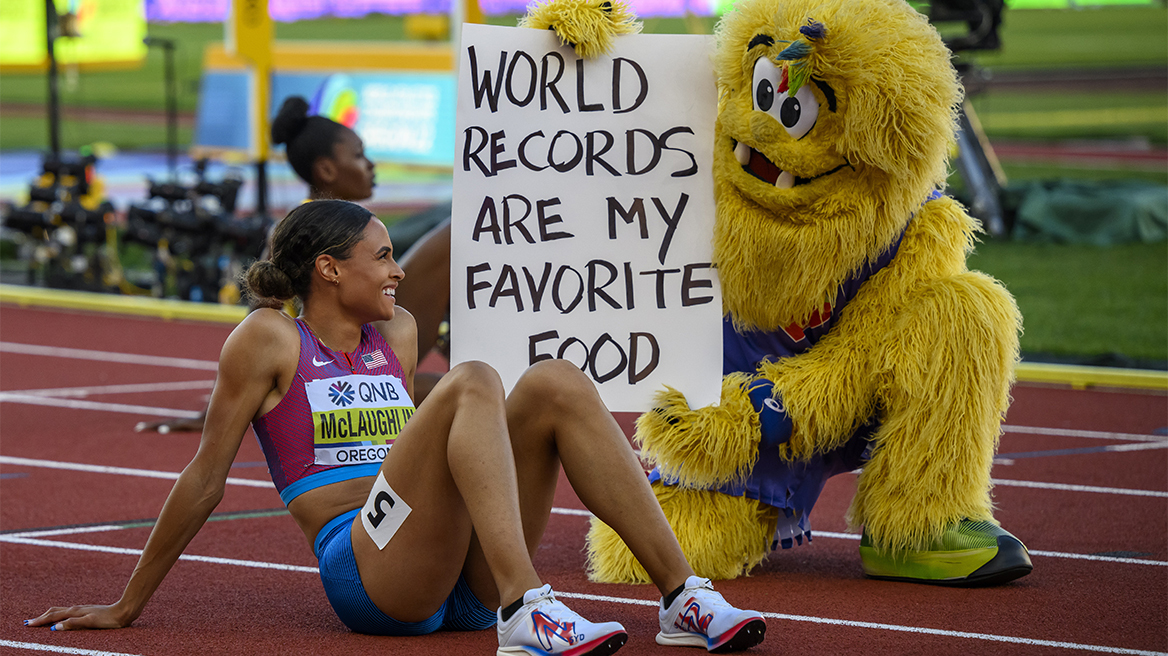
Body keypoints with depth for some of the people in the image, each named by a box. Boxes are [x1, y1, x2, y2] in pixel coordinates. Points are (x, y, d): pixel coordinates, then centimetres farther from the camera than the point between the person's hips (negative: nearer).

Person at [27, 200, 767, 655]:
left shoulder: (398, 333, 23)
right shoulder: (268, 340, 5)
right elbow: (206, 478, 7)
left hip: (463, 579, 6)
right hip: (364, 569, -6)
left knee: (559, 382, -11)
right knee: (472, 382, -26)